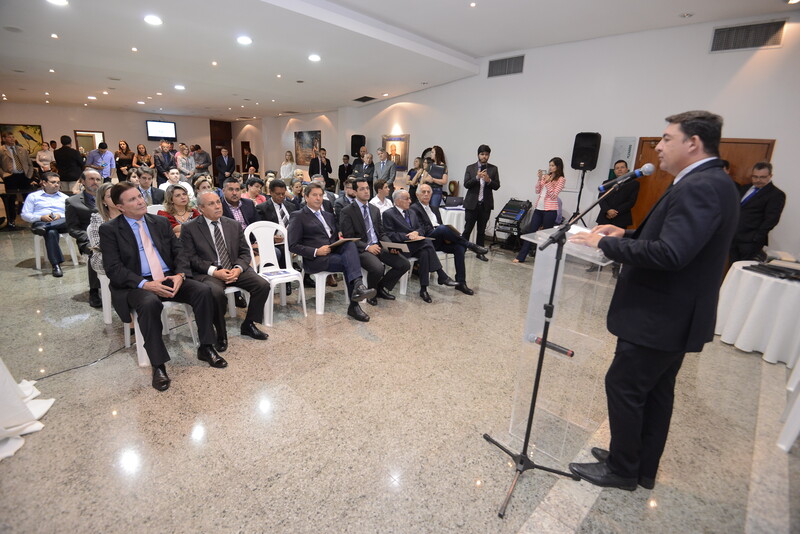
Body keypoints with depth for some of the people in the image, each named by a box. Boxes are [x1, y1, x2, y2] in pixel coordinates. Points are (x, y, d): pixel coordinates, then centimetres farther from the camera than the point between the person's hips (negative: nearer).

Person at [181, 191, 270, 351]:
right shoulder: (190, 228, 2)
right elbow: (190, 258, -5)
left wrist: (238, 268, -10)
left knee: (263, 285, -18)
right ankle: (221, 334, -9)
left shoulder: (233, 225, 13)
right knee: (216, 293, -36)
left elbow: (245, 252, 11)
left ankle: (248, 325, 4)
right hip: (208, 273, -4)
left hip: (235, 270, 4)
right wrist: (214, 271, -18)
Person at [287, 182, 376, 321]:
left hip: (335, 252, 5)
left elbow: (336, 236, 29)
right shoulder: (298, 216, 4)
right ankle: (354, 305, -27)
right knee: (349, 262, -27)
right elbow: (293, 246, -4)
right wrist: (316, 251, -17)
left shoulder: (328, 215, 25)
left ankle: (357, 286, -37)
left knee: (350, 244, -27)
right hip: (315, 259, -5)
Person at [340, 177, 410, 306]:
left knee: (404, 264, -12)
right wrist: (367, 247, -20)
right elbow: (348, 237, -8)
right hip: (361, 249, -6)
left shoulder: (375, 210, 17)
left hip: (378, 246, 6)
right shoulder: (347, 211, -2)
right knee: (377, 269, -34)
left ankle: (382, 288, 10)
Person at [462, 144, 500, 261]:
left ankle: (480, 252, 17)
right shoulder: (470, 168, 3)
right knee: (467, 229, 0)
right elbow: (466, 185, -5)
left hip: (486, 204, 2)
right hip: (472, 203, -1)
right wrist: (477, 177, -19)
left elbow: (497, 186, 1)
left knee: (482, 230, 9)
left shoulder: (493, 169, 6)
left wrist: (489, 180, -17)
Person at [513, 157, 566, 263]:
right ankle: (521, 257, 8)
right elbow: (537, 191, 10)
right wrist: (539, 179, -2)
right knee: (530, 232, 4)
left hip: (550, 210, -5)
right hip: (538, 208, 6)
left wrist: (547, 182, -17)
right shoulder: (546, 176, 13)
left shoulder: (561, 179, -2)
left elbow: (554, 195, -11)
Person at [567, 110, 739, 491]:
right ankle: (644, 467, 35)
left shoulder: (698, 187, -21)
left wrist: (605, 242, -22)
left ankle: (621, 469, 22)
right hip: (674, 315, 10)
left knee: (623, 386, 3)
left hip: (660, 317, -10)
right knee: (655, 392, 19)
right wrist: (627, 234, 7)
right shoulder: (709, 183, 13)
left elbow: (669, 253, -31)